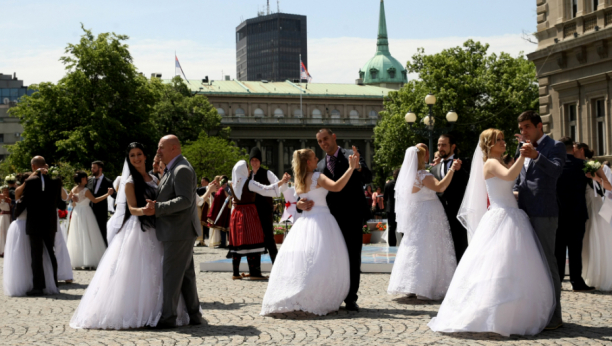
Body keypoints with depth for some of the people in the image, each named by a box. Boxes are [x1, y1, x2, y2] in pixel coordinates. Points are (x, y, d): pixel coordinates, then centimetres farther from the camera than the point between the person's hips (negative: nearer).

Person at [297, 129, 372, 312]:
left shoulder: (351, 155, -1)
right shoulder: (320, 166, 13)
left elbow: (368, 178, -12)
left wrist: (358, 167, -34)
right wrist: (301, 202, -12)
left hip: (352, 215, -4)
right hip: (332, 217, 4)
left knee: (353, 257, -1)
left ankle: (351, 298, 4)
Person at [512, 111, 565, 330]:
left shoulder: (555, 147, -2)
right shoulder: (523, 148, 17)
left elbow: (555, 170, -21)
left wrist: (536, 155, -35)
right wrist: (514, 191, 7)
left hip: (544, 213, -7)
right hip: (524, 213, 7)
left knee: (547, 262, -5)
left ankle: (554, 316, 1)